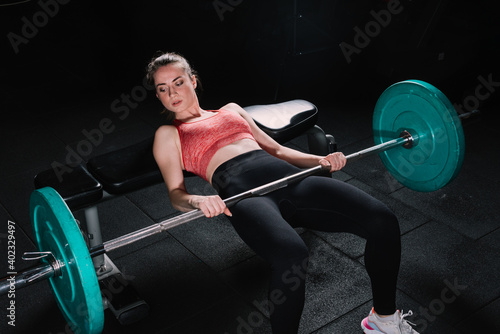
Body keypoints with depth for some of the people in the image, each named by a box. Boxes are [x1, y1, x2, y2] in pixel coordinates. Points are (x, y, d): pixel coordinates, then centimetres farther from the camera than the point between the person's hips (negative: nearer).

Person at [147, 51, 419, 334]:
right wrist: (199, 200, -18)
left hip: (288, 176, 5)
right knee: (293, 254, -39)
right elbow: (176, 193, 6)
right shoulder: (168, 134, 20)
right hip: (242, 192, -4)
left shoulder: (231, 109, 32)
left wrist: (319, 160, 10)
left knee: (383, 221, -16)